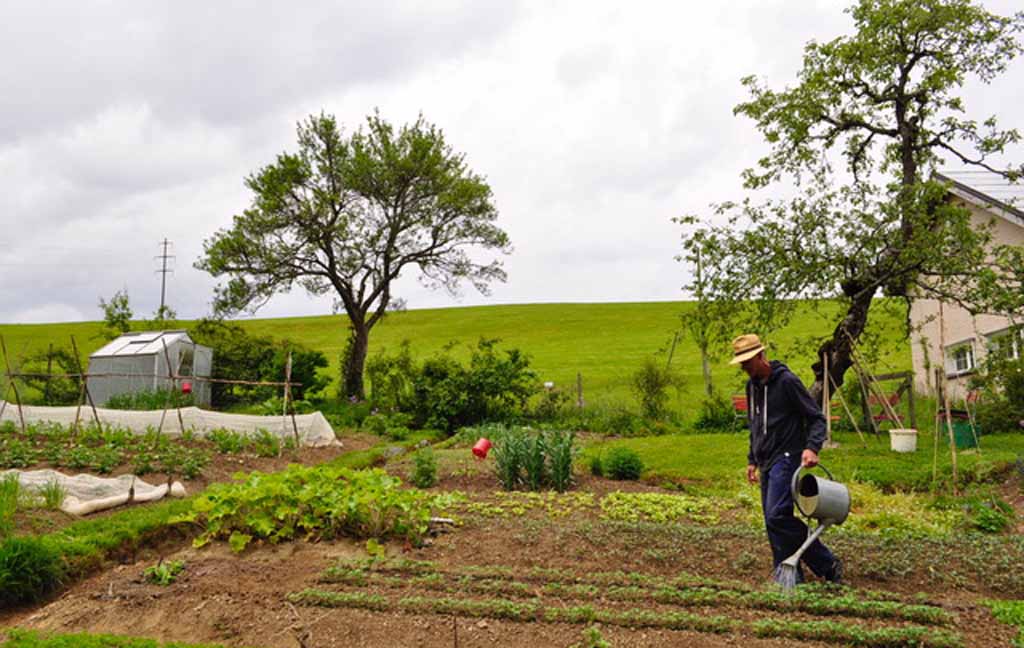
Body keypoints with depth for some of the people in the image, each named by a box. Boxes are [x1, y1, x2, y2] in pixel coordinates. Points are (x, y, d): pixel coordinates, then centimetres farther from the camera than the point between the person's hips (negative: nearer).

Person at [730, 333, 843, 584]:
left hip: (787, 459, -8)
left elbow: (817, 418, -10)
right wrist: (752, 459, 21)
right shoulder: (752, 385, 14)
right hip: (767, 462, 8)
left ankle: (828, 565, -4)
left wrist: (812, 447, -24)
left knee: (777, 516, -17)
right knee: (772, 521, 6)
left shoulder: (787, 381, -10)